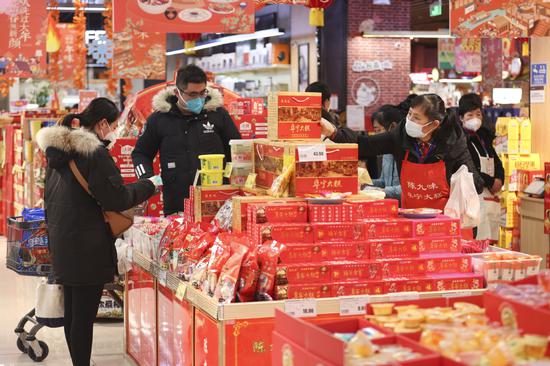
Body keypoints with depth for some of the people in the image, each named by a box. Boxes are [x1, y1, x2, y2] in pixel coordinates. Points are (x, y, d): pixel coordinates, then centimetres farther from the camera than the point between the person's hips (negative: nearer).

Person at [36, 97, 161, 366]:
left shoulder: (56, 149, 11)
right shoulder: (95, 152, -16)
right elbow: (116, 198, -16)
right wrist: (149, 185, -4)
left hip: (61, 242, 9)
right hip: (87, 247, -9)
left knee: (72, 311, 16)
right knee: (85, 314, -4)